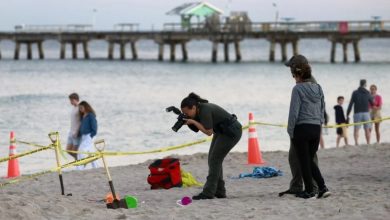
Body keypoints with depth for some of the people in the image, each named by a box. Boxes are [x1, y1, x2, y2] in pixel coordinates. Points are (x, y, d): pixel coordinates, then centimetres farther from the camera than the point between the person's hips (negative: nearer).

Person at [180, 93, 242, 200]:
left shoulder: (205, 111, -27)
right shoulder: (199, 110, 0)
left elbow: (208, 132, -26)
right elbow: (197, 129, 6)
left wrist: (193, 122, -24)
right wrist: (187, 122, -11)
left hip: (232, 132, -10)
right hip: (221, 131, 10)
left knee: (215, 159, -12)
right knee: (213, 159, 7)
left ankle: (208, 193, -13)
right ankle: (219, 191, 10)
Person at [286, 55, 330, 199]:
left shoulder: (298, 89, -11)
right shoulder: (318, 88, 9)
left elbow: (294, 112, -13)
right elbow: (322, 110, 14)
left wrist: (290, 131, -7)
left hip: (302, 128, -6)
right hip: (316, 128, 6)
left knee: (304, 161, 5)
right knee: (310, 160, 16)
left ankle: (309, 191, 8)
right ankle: (322, 187, 4)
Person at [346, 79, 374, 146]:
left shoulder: (355, 93, -1)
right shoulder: (368, 93, 2)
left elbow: (351, 104, -5)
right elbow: (372, 103, 14)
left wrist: (347, 114, -2)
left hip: (357, 113, -1)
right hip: (366, 113, 1)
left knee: (356, 129, 0)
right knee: (367, 130, 7)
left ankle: (356, 142, -20)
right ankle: (368, 144, 1)